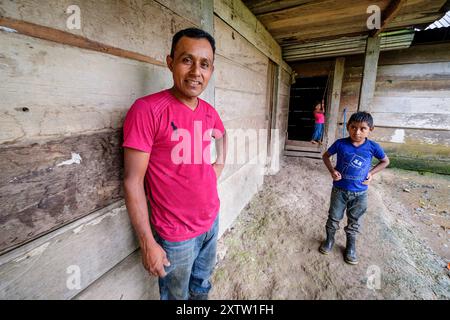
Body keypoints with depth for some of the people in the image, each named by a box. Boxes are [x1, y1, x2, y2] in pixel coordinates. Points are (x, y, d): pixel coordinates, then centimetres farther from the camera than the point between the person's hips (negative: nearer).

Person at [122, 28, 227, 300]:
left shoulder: (209, 111, 0)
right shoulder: (147, 109, -20)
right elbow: (133, 181, -19)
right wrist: (147, 243, -15)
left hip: (212, 219, 6)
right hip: (176, 234, -5)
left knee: (202, 286, 29)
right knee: (176, 295, 23)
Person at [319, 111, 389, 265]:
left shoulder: (373, 147, -9)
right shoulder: (340, 144, -12)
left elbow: (385, 161, 10)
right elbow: (326, 156, 4)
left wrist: (371, 173, -3)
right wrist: (332, 170, -10)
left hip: (360, 193, 1)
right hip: (339, 190, -1)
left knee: (354, 222, 17)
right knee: (333, 218, 14)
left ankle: (351, 247, 37)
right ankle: (329, 240, 36)